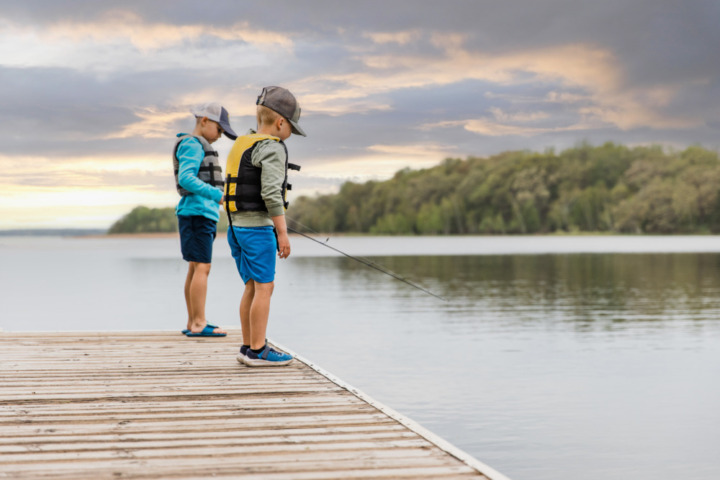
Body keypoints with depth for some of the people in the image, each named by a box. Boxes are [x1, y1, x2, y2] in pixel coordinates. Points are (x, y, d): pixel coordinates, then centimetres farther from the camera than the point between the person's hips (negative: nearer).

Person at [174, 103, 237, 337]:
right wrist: (218, 195, -24)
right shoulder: (192, 144, -9)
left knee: (195, 268, 8)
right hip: (197, 211, -10)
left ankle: (192, 323, 10)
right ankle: (199, 324, -14)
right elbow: (185, 179, -20)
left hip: (204, 213, 10)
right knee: (201, 268, -12)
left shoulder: (197, 147, 22)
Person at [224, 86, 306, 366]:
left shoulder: (241, 144, 16)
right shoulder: (272, 147, -12)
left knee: (253, 287, 13)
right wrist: (283, 233, -17)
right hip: (258, 227, -9)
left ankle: (248, 347, 17)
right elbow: (271, 194, -20)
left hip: (237, 226, 9)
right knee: (263, 287, -4)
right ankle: (258, 351, -2)